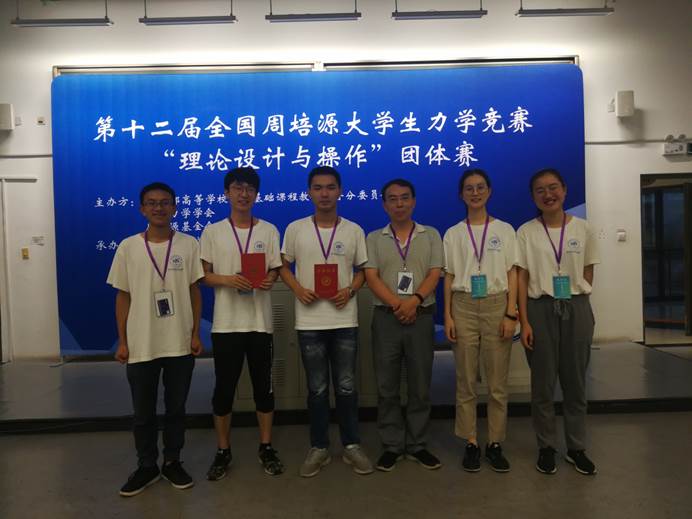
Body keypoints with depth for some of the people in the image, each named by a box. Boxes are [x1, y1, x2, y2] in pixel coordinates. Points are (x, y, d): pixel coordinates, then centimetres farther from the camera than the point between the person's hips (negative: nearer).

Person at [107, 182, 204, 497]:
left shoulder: (188, 244, -1)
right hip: (141, 345, 0)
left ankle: (172, 462, 31)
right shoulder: (128, 247, -1)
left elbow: (194, 292, 3)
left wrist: (196, 334, -1)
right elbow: (123, 296, 3)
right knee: (143, 412, 12)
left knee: (176, 407, 13)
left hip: (180, 343, 0)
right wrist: (122, 341, 1)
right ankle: (147, 466, 30)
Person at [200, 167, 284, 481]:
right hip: (226, 323, -1)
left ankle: (266, 447, 25)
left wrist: (269, 280, -16)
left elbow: (274, 270, 7)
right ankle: (223, 451, 24)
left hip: (260, 322, 1)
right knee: (224, 388, 7)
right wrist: (228, 280, -17)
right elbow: (204, 275, 2)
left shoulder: (268, 230, 6)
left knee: (263, 386, 9)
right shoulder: (213, 231, 3)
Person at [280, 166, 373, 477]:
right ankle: (319, 448, 25)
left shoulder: (353, 230, 3)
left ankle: (351, 446, 25)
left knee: (346, 386, 8)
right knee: (317, 388, 10)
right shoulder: (295, 229, 1)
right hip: (309, 322, 0)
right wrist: (298, 289, -10)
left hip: (345, 320, 0)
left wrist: (350, 290, -10)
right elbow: (284, 267, 8)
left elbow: (362, 270, 9)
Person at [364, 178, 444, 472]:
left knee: (420, 385, 6)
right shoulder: (374, 239, 8)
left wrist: (415, 300, -17)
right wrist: (396, 304, -15)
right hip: (385, 317, 0)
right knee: (387, 386, 5)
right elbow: (371, 277, -2)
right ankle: (392, 446, 17)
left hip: (421, 316, 0)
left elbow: (434, 274, 0)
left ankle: (417, 445, 20)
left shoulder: (430, 235, 9)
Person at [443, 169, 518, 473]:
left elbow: (512, 275, 4)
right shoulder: (453, 234, 8)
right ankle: (470, 443, 16)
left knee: (498, 381, 3)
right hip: (464, 307, 1)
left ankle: (495, 443, 16)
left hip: (496, 306, 0)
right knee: (466, 380, 4)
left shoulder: (504, 230, 7)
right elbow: (448, 277, 7)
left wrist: (511, 314, -4)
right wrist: (448, 316, -1)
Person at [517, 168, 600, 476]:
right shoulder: (526, 232, -1)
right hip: (541, 309, -1)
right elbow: (522, 279, -3)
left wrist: (577, 301, 4)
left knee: (576, 381, 8)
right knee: (543, 383, 5)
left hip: (577, 309, 2)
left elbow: (588, 274, 10)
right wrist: (524, 321, -8)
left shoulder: (583, 229, 4)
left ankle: (576, 448, 24)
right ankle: (546, 448, 20)